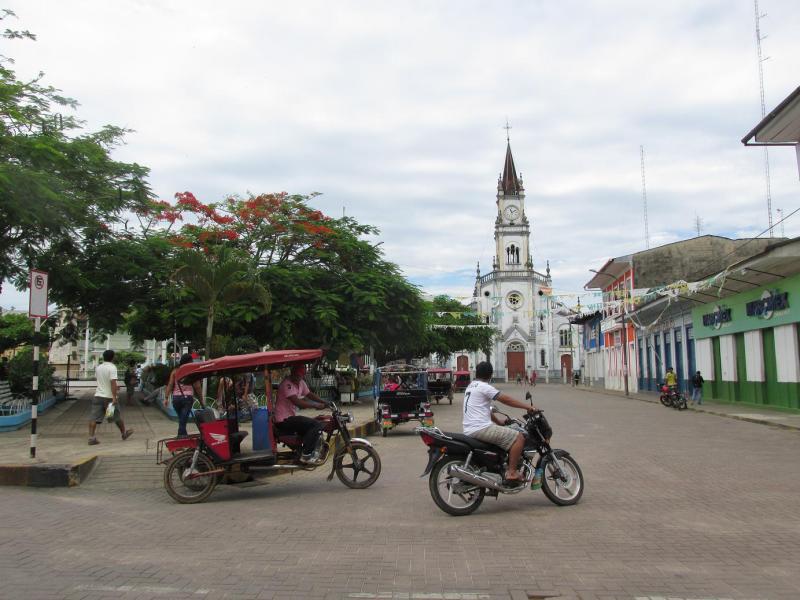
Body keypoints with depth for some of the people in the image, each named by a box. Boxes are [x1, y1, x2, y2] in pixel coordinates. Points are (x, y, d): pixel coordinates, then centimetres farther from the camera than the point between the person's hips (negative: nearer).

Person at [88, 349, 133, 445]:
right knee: (117, 417, 10)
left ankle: (91, 438, -8)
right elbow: (113, 382, -22)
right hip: (109, 397, -5)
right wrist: (114, 397, -24)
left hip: (98, 395, 5)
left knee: (94, 418, 0)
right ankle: (124, 433, 25)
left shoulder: (98, 367, 10)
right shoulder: (112, 367, -13)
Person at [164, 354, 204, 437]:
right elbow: (197, 387, 1)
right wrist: (201, 401, 7)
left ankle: (184, 434, 27)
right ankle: (181, 435, -9)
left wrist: (166, 398, 2)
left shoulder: (175, 371, 8)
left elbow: (170, 385, 1)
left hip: (176, 397, 3)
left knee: (181, 419, 19)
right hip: (187, 397, -3)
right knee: (183, 420, -3)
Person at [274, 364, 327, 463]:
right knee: (316, 425, -18)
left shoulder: (300, 383, 9)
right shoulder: (287, 384, -19)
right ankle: (306, 455, -12)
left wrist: (324, 402, 0)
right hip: (284, 421, -10)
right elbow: (297, 402, -27)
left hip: (291, 418, 10)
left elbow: (310, 394, 14)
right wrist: (316, 405, -24)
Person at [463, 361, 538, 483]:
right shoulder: (484, 387, -10)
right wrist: (528, 407, -9)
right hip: (481, 428, -10)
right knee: (519, 437, -11)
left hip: (469, 430, 10)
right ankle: (511, 472, -12)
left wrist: (499, 421, 30)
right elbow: (506, 400, -14)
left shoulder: (470, 386, 19)